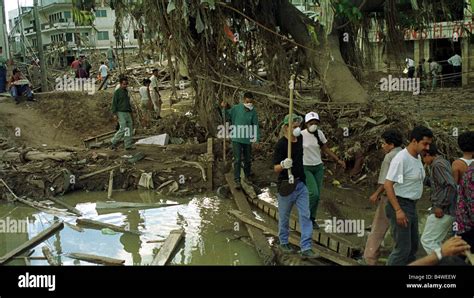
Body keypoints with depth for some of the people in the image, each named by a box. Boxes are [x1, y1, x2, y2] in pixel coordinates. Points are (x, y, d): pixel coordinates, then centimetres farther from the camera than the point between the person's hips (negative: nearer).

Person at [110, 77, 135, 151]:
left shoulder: (126, 91, 15)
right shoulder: (117, 92, -7)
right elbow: (114, 103, -10)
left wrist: (130, 113, 21)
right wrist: (114, 114, -16)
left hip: (127, 113, 7)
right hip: (120, 113, -7)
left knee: (130, 129, 2)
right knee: (123, 129, -13)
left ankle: (128, 145, 6)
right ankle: (114, 143, 3)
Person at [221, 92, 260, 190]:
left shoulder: (253, 112, -5)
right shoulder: (236, 108, -9)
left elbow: (255, 126, -1)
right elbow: (227, 116, 2)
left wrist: (256, 139, -4)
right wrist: (225, 108, -15)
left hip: (248, 139, 2)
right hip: (236, 138, -2)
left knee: (248, 159, 19)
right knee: (237, 160, -4)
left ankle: (248, 174, 42)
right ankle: (237, 180, 1)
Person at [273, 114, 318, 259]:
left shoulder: (300, 138, 2)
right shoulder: (280, 145, -17)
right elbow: (276, 168, -19)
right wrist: (283, 165, -39)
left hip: (301, 183, 6)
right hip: (286, 185, -5)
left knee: (305, 216, 0)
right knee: (284, 217, 11)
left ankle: (306, 248, 3)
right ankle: (283, 243, 31)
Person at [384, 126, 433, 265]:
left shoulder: (417, 157, 7)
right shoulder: (401, 158, -21)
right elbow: (388, 185, -24)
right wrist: (398, 210, -27)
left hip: (412, 205, 9)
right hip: (400, 205, -9)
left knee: (413, 245, 19)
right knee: (403, 248, -6)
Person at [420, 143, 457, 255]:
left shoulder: (437, 164, -14)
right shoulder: (443, 162, 16)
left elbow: (450, 186, -24)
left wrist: (440, 206, -22)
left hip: (442, 211, -10)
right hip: (449, 211, 10)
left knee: (427, 240, -6)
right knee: (435, 241, 17)